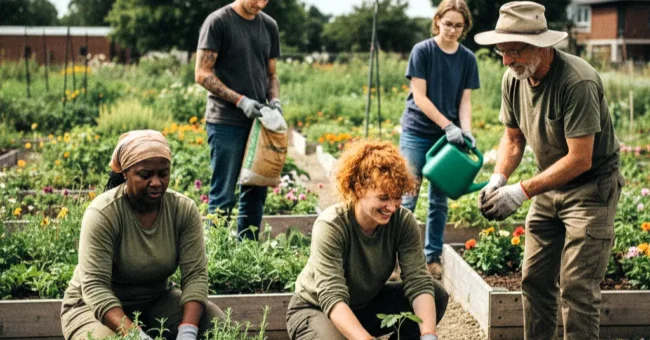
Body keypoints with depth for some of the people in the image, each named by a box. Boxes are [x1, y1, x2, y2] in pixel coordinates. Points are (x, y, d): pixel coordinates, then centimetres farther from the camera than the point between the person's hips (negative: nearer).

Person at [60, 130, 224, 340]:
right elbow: (95, 285, -29)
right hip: (96, 305, -3)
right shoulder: (102, 214, -24)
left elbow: (196, 275, -16)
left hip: (157, 300, 3)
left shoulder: (184, 210, -12)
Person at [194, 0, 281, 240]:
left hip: (257, 122, 6)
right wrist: (241, 101, -16)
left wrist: (275, 99, -1)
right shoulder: (218, 22, -6)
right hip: (226, 123, -6)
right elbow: (202, 74, -10)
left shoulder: (269, 26, 12)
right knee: (223, 196, -3)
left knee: (255, 193, 10)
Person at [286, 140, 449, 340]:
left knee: (436, 295, -16)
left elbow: (419, 283, -24)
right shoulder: (331, 226, -30)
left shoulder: (403, 222, -18)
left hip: (367, 305, 4)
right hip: (316, 310, -4)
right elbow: (332, 298, -37)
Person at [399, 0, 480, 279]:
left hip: (447, 137, 3)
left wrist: (465, 131, -14)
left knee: (439, 201, 8)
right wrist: (448, 125, -18)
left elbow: (465, 101, 3)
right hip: (417, 133, -3)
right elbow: (419, 97, -11)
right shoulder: (422, 51, -7)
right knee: (408, 198, -4)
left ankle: (433, 257, 16)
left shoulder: (468, 58, 4)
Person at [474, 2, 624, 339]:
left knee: (577, 288, -10)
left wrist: (523, 191, -28)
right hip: (549, 186, 7)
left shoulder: (577, 81, -27)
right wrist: (498, 179, -9)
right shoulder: (513, 78, -5)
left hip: (591, 188, -7)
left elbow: (580, 159, -27)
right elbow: (513, 138, 8)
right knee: (534, 280, 7)